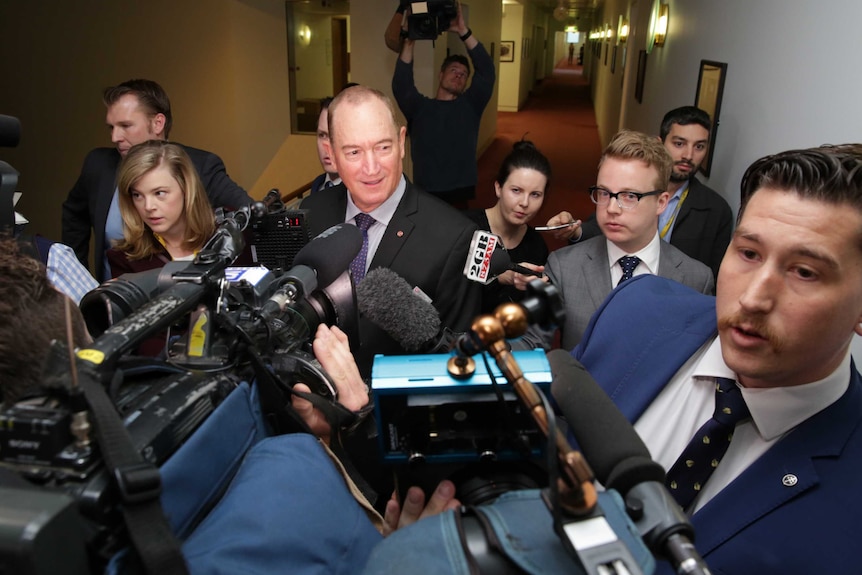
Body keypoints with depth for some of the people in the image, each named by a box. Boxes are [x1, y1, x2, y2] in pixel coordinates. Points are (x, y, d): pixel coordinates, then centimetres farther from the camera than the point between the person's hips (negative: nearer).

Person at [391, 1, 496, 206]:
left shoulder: (470, 105, 10)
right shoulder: (419, 107, 7)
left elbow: (486, 71, -2)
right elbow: (401, 85, -10)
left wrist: (463, 32, -11)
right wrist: (409, 40, -20)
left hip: (460, 194, 1)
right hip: (425, 195, -1)